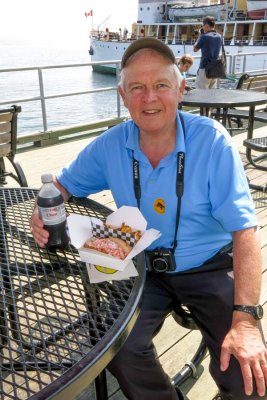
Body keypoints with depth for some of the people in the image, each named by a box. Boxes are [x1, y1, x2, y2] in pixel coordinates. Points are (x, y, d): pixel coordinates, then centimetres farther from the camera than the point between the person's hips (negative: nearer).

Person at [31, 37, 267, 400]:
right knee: (116, 349, -19)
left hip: (209, 268, -2)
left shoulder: (212, 140, -16)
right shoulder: (110, 145, -6)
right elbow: (65, 183, 10)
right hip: (144, 268, 3)